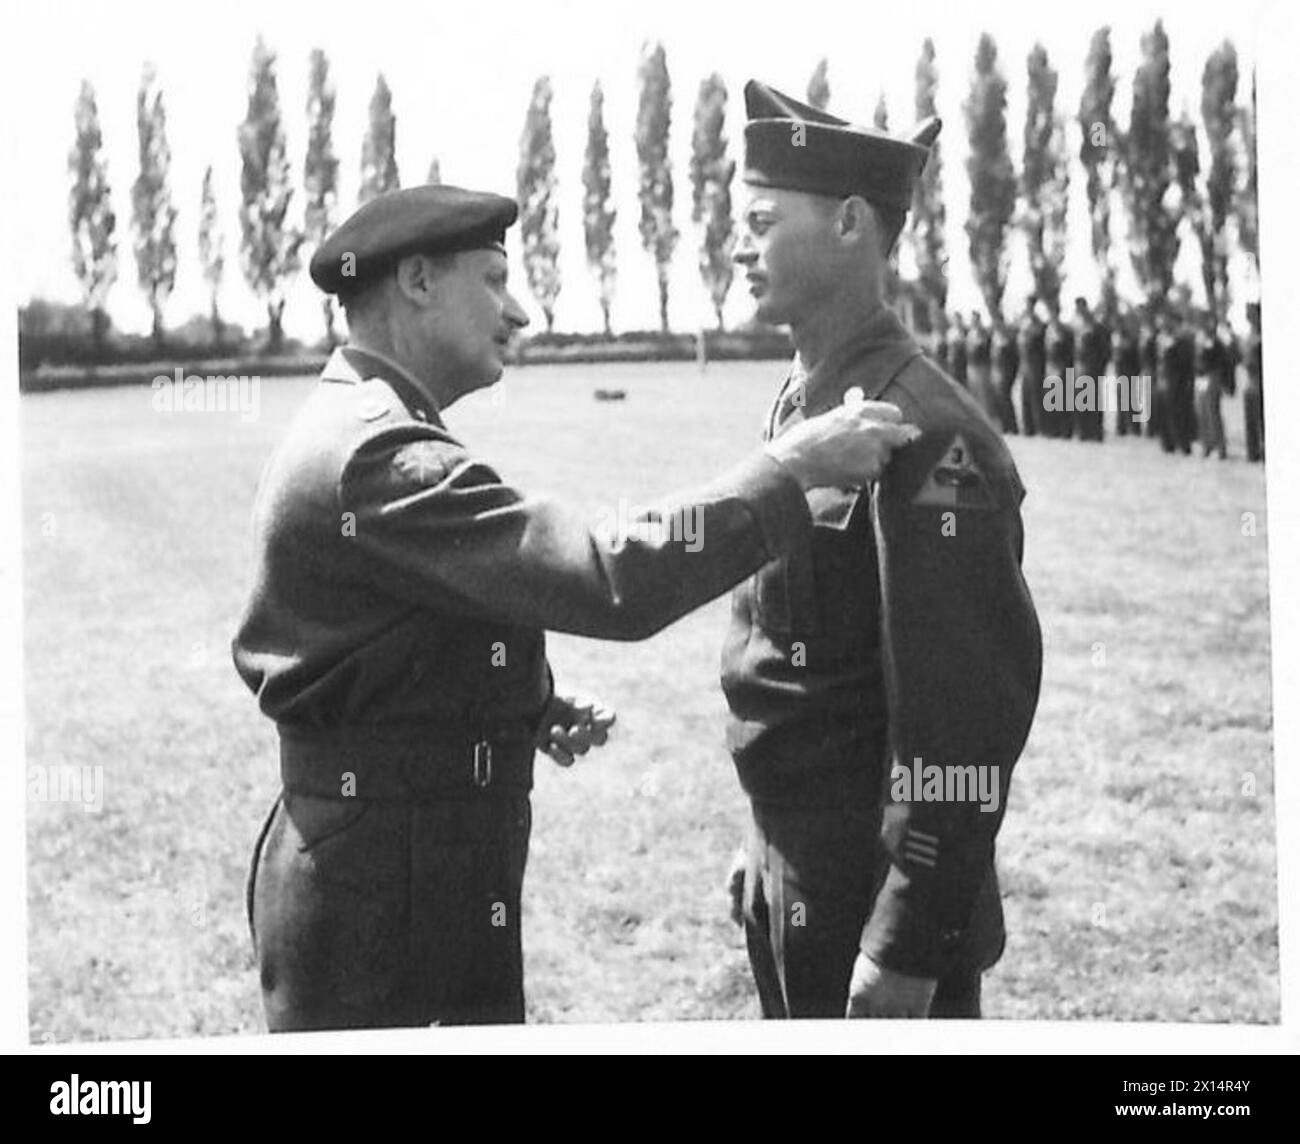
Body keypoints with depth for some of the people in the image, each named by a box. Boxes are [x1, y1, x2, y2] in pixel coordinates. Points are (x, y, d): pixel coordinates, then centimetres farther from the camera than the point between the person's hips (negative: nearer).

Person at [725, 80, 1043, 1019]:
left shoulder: (924, 435, -19)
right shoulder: (803, 408, 10)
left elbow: (966, 718, -22)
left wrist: (908, 950, -22)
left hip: (881, 894, -9)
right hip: (793, 886, 9)